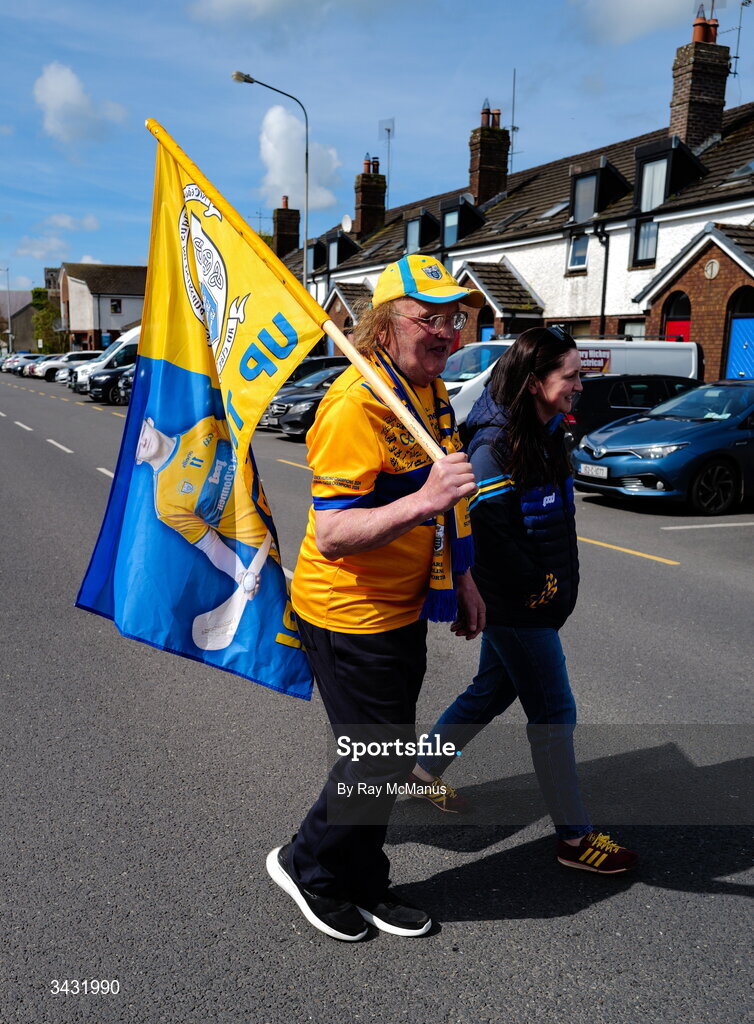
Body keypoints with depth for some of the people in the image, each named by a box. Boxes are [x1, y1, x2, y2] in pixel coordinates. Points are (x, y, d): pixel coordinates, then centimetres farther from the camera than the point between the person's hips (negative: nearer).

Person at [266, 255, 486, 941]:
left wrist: (461, 576, 18)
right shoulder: (357, 404, -24)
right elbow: (331, 535, -30)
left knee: (389, 754, 19)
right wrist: (422, 502, -41)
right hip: (350, 614, -9)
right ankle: (308, 864, 31)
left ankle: (363, 884, 40)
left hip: (403, 607, 9)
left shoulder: (431, 388, 7)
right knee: (379, 761, 3)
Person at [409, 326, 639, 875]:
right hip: (515, 605, -9)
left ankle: (425, 769, 39)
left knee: (493, 690, 20)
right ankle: (575, 838, 17)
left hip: (541, 598, 9)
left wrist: (554, 584, 10)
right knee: (554, 712, 1)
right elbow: (491, 533, -24)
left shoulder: (546, 435, 9)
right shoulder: (495, 445, -21)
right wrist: (536, 588, -15)